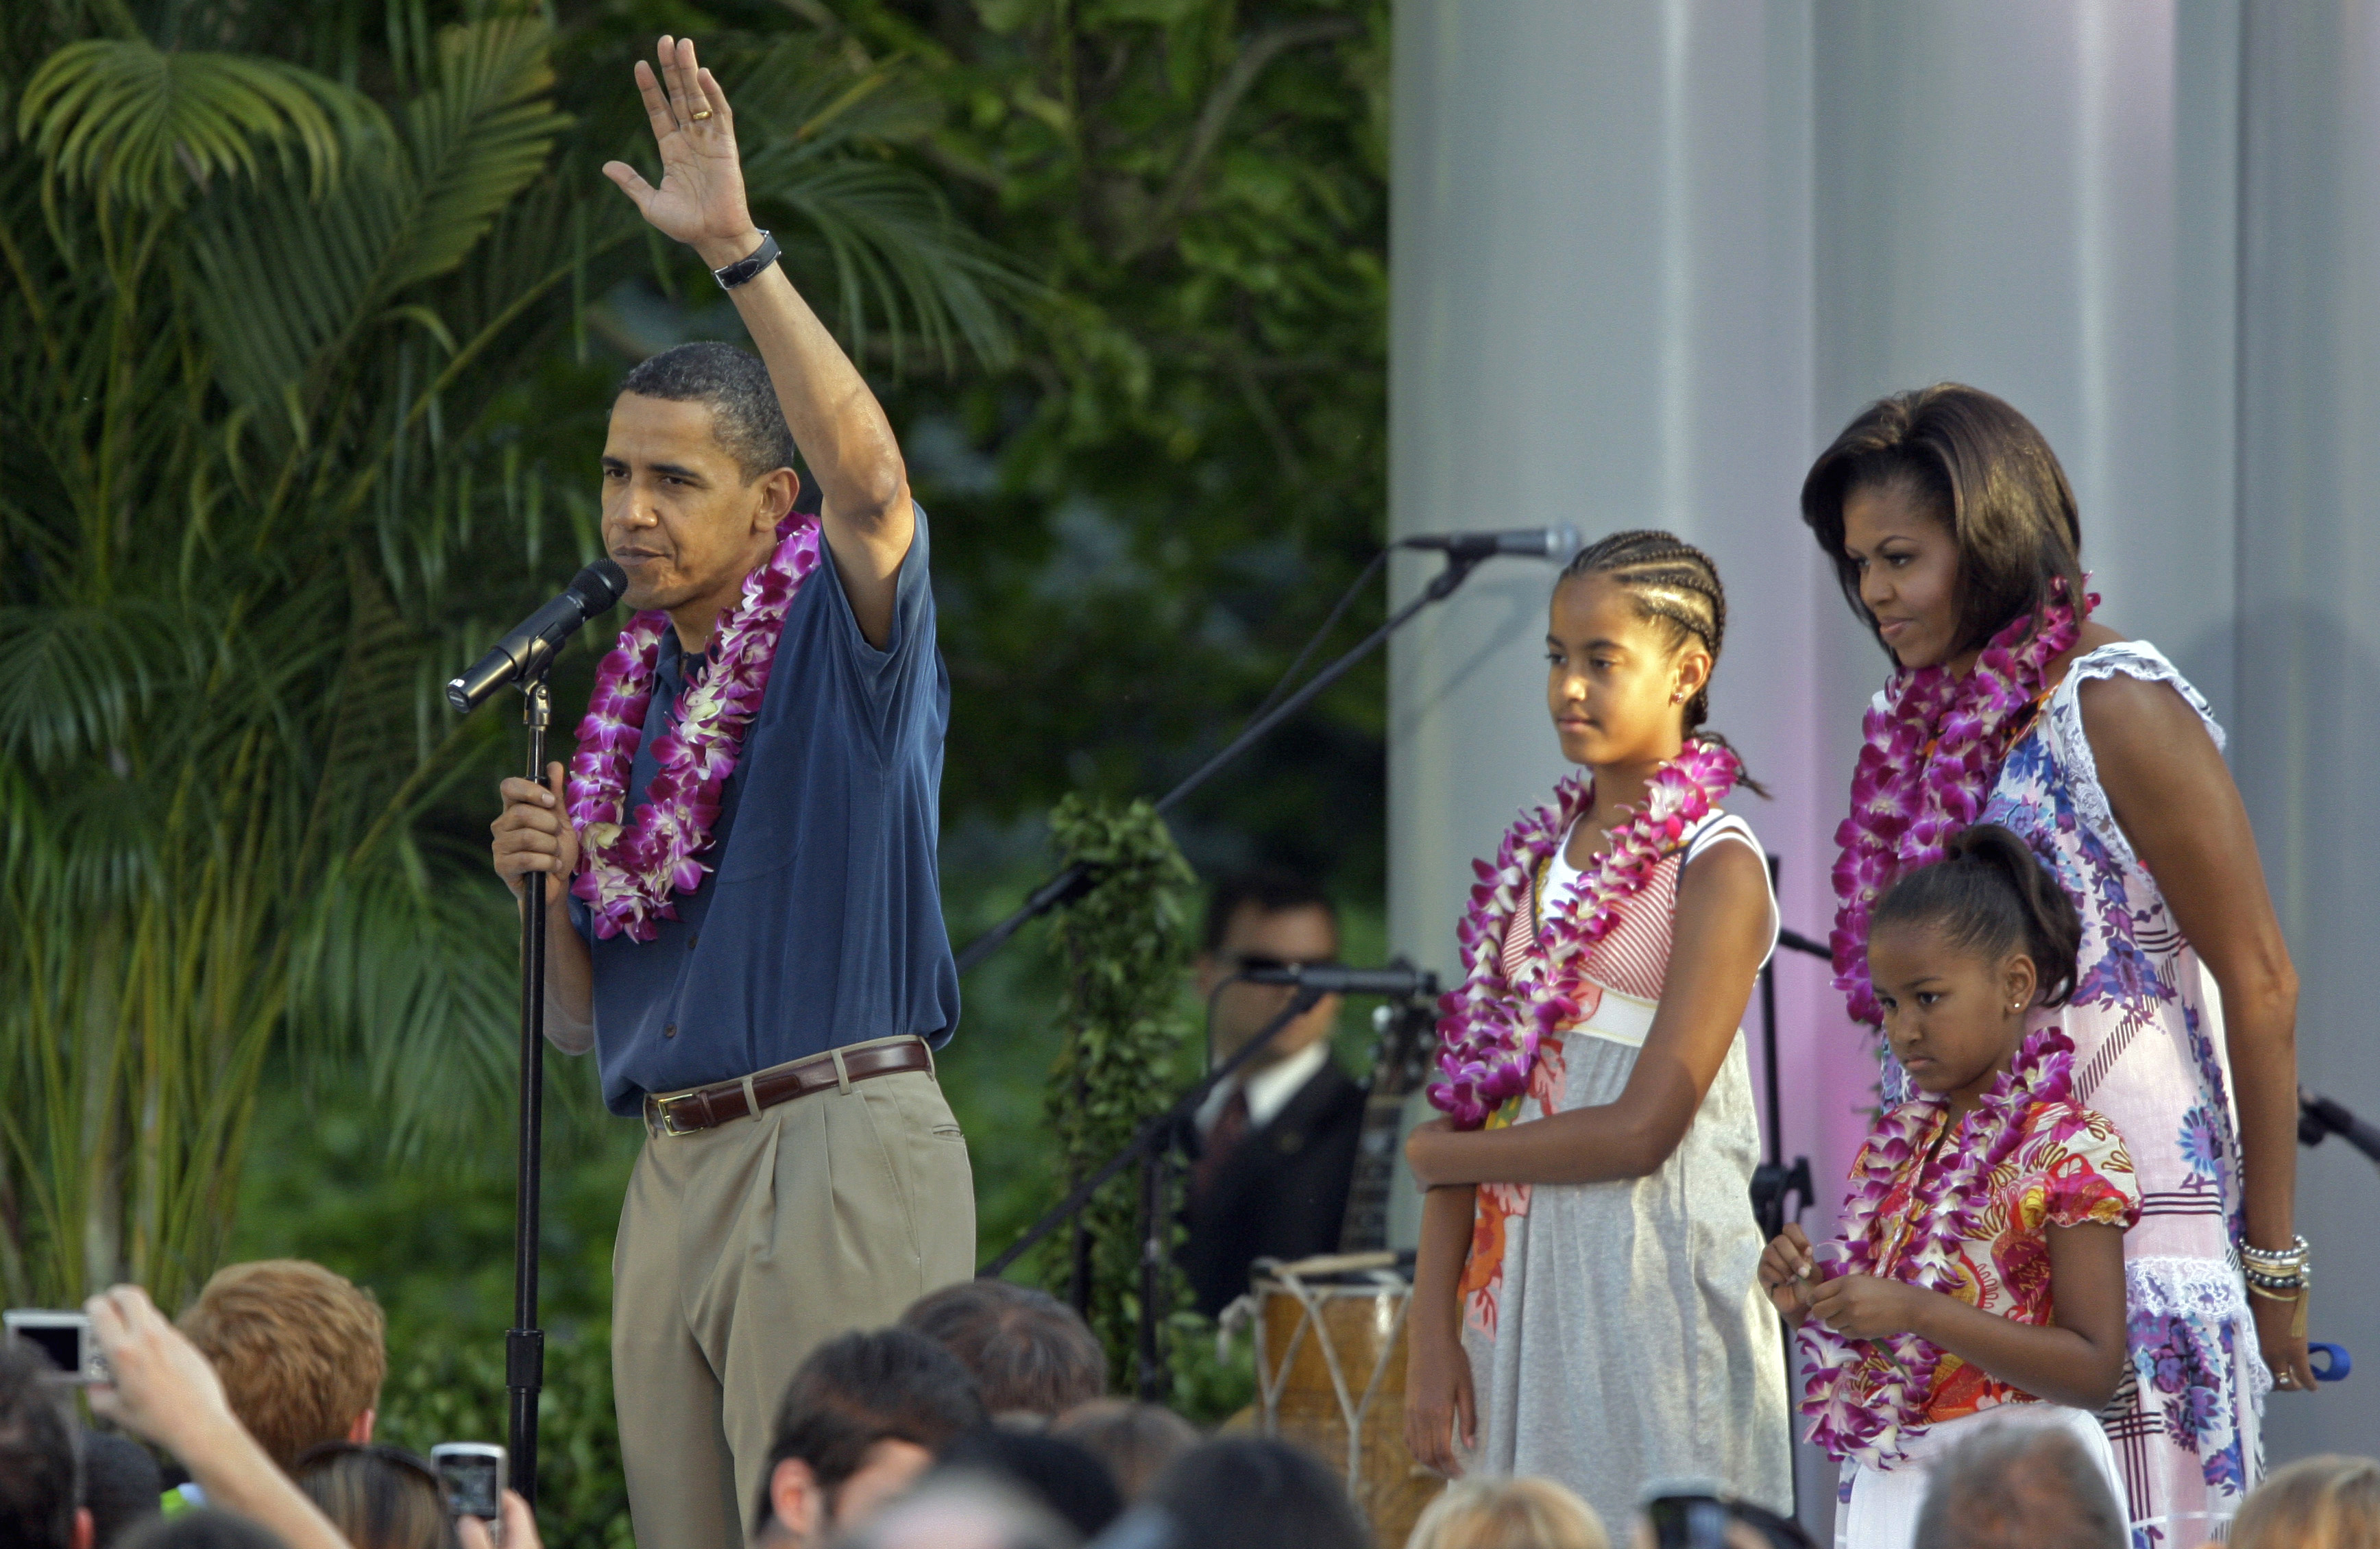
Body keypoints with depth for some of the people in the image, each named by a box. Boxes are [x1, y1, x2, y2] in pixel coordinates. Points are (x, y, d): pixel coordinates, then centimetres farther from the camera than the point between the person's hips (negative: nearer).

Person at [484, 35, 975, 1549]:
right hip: (676, 1167, 7)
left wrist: (737, 248, -28)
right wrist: (549, 880, -2)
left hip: (841, 1139, -7)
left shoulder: (840, 632, 0)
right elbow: (580, 1020, 20)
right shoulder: (627, 699, 18)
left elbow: (870, 476, -24)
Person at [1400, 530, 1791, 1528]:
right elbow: (1470, 1103, 8)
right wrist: (1432, 1334, 1)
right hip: (1524, 1285, 6)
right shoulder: (1537, 859, 12)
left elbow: (1643, 1130, -15)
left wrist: (1435, 1154, -3)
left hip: (1655, 1290, -6)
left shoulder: (1714, 869, -8)